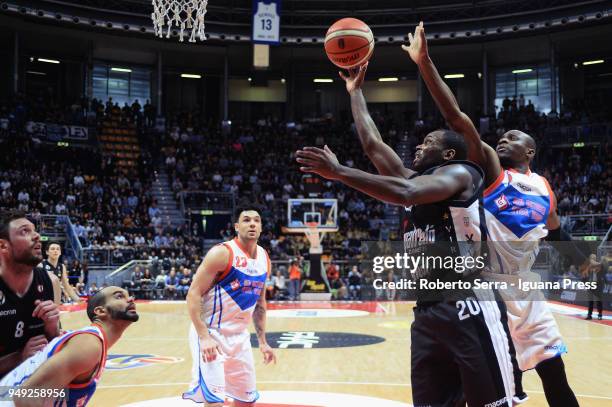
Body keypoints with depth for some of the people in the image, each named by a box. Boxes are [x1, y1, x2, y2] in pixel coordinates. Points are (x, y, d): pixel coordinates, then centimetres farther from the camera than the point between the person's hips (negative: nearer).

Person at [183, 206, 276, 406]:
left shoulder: (264, 258, 5)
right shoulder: (222, 253, -16)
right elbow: (193, 295, -18)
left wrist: (262, 341, 14)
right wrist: (204, 337, -26)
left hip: (239, 335, 7)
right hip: (211, 333, -7)